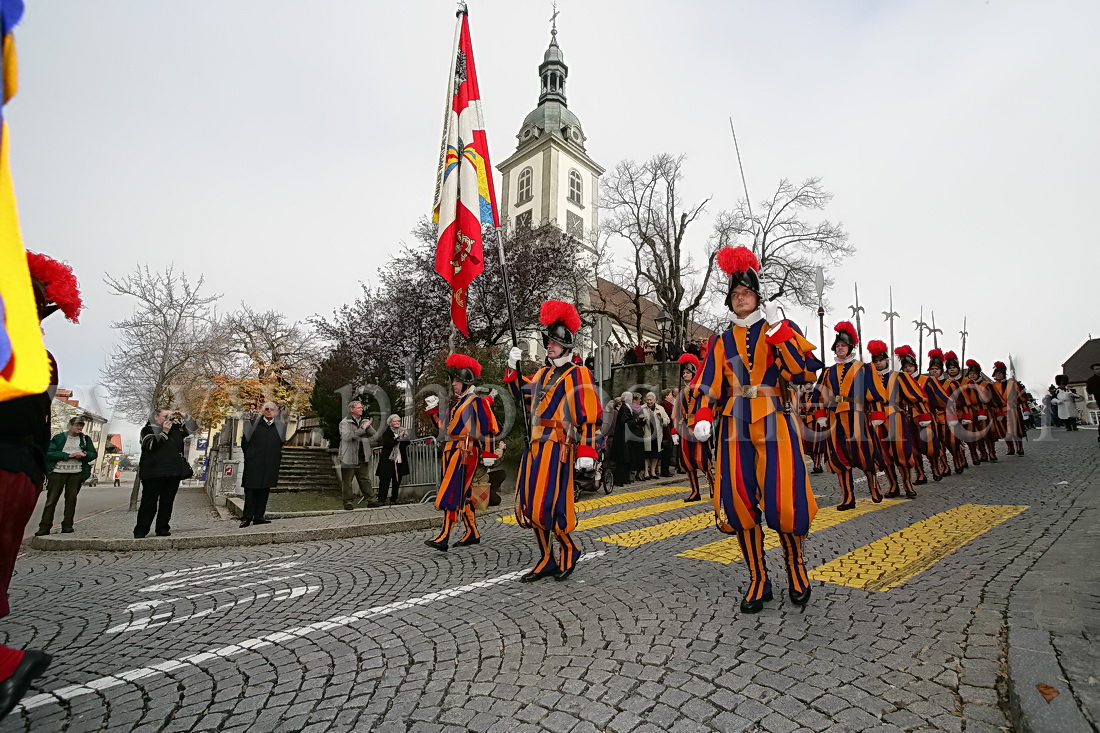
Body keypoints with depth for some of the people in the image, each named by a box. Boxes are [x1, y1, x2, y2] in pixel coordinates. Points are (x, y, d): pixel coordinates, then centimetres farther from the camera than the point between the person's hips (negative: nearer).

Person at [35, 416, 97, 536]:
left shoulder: (85, 439, 12)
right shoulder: (59, 438, 4)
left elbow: (93, 454, 12)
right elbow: (49, 453, -5)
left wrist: (84, 455, -9)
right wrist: (69, 455, -14)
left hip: (76, 473, 2)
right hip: (58, 472, -2)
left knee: (71, 499, 3)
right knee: (51, 499, -1)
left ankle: (67, 526, 8)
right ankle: (45, 527, 4)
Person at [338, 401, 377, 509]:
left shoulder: (364, 421, 15)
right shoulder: (345, 423, -4)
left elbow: (373, 435, 9)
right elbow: (347, 436, -20)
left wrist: (367, 427, -10)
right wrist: (362, 429, -20)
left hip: (362, 457, 5)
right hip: (349, 457, -5)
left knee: (365, 479, 7)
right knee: (347, 481, 2)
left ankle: (371, 500, 8)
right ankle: (348, 502, 11)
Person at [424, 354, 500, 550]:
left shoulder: (476, 402, -7)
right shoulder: (455, 402, 19)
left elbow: (487, 429, -12)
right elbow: (444, 427, 22)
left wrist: (488, 454, -15)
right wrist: (433, 410, 11)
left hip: (465, 452, -9)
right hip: (451, 452, 9)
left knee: (452, 494, -11)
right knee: (462, 494, 12)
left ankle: (443, 538, -9)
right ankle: (473, 534, 22)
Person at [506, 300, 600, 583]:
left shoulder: (577, 374, -5)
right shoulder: (542, 373, 16)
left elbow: (588, 416, -10)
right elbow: (524, 397, 28)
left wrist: (586, 452, -17)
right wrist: (513, 367, 16)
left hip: (558, 448, -8)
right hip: (535, 446, 8)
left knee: (548, 506, -8)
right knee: (530, 506, 10)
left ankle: (569, 550, 18)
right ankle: (547, 560, 24)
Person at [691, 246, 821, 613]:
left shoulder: (781, 330, 7)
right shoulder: (723, 341, 12)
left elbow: (801, 371, -9)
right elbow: (710, 388, 6)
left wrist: (775, 328, -13)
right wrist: (703, 418, -11)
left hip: (774, 424, -2)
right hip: (735, 428, 2)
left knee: (782, 501, -9)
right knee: (739, 502, -1)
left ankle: (795, 566, 23)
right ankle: (758, 580, 18)